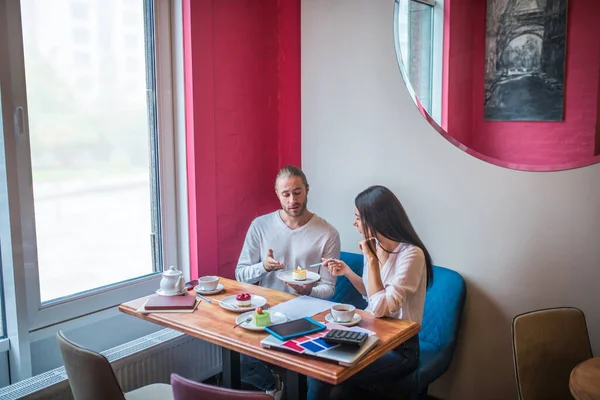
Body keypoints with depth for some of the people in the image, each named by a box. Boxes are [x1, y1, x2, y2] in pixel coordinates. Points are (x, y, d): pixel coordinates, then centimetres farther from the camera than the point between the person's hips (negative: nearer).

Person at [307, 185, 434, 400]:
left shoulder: (411, 254, -21)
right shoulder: (375, 245, 1)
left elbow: (380, 308, -25)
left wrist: (371, 258, -21)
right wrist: (347, 272, 3)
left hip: (399, 349, -7)